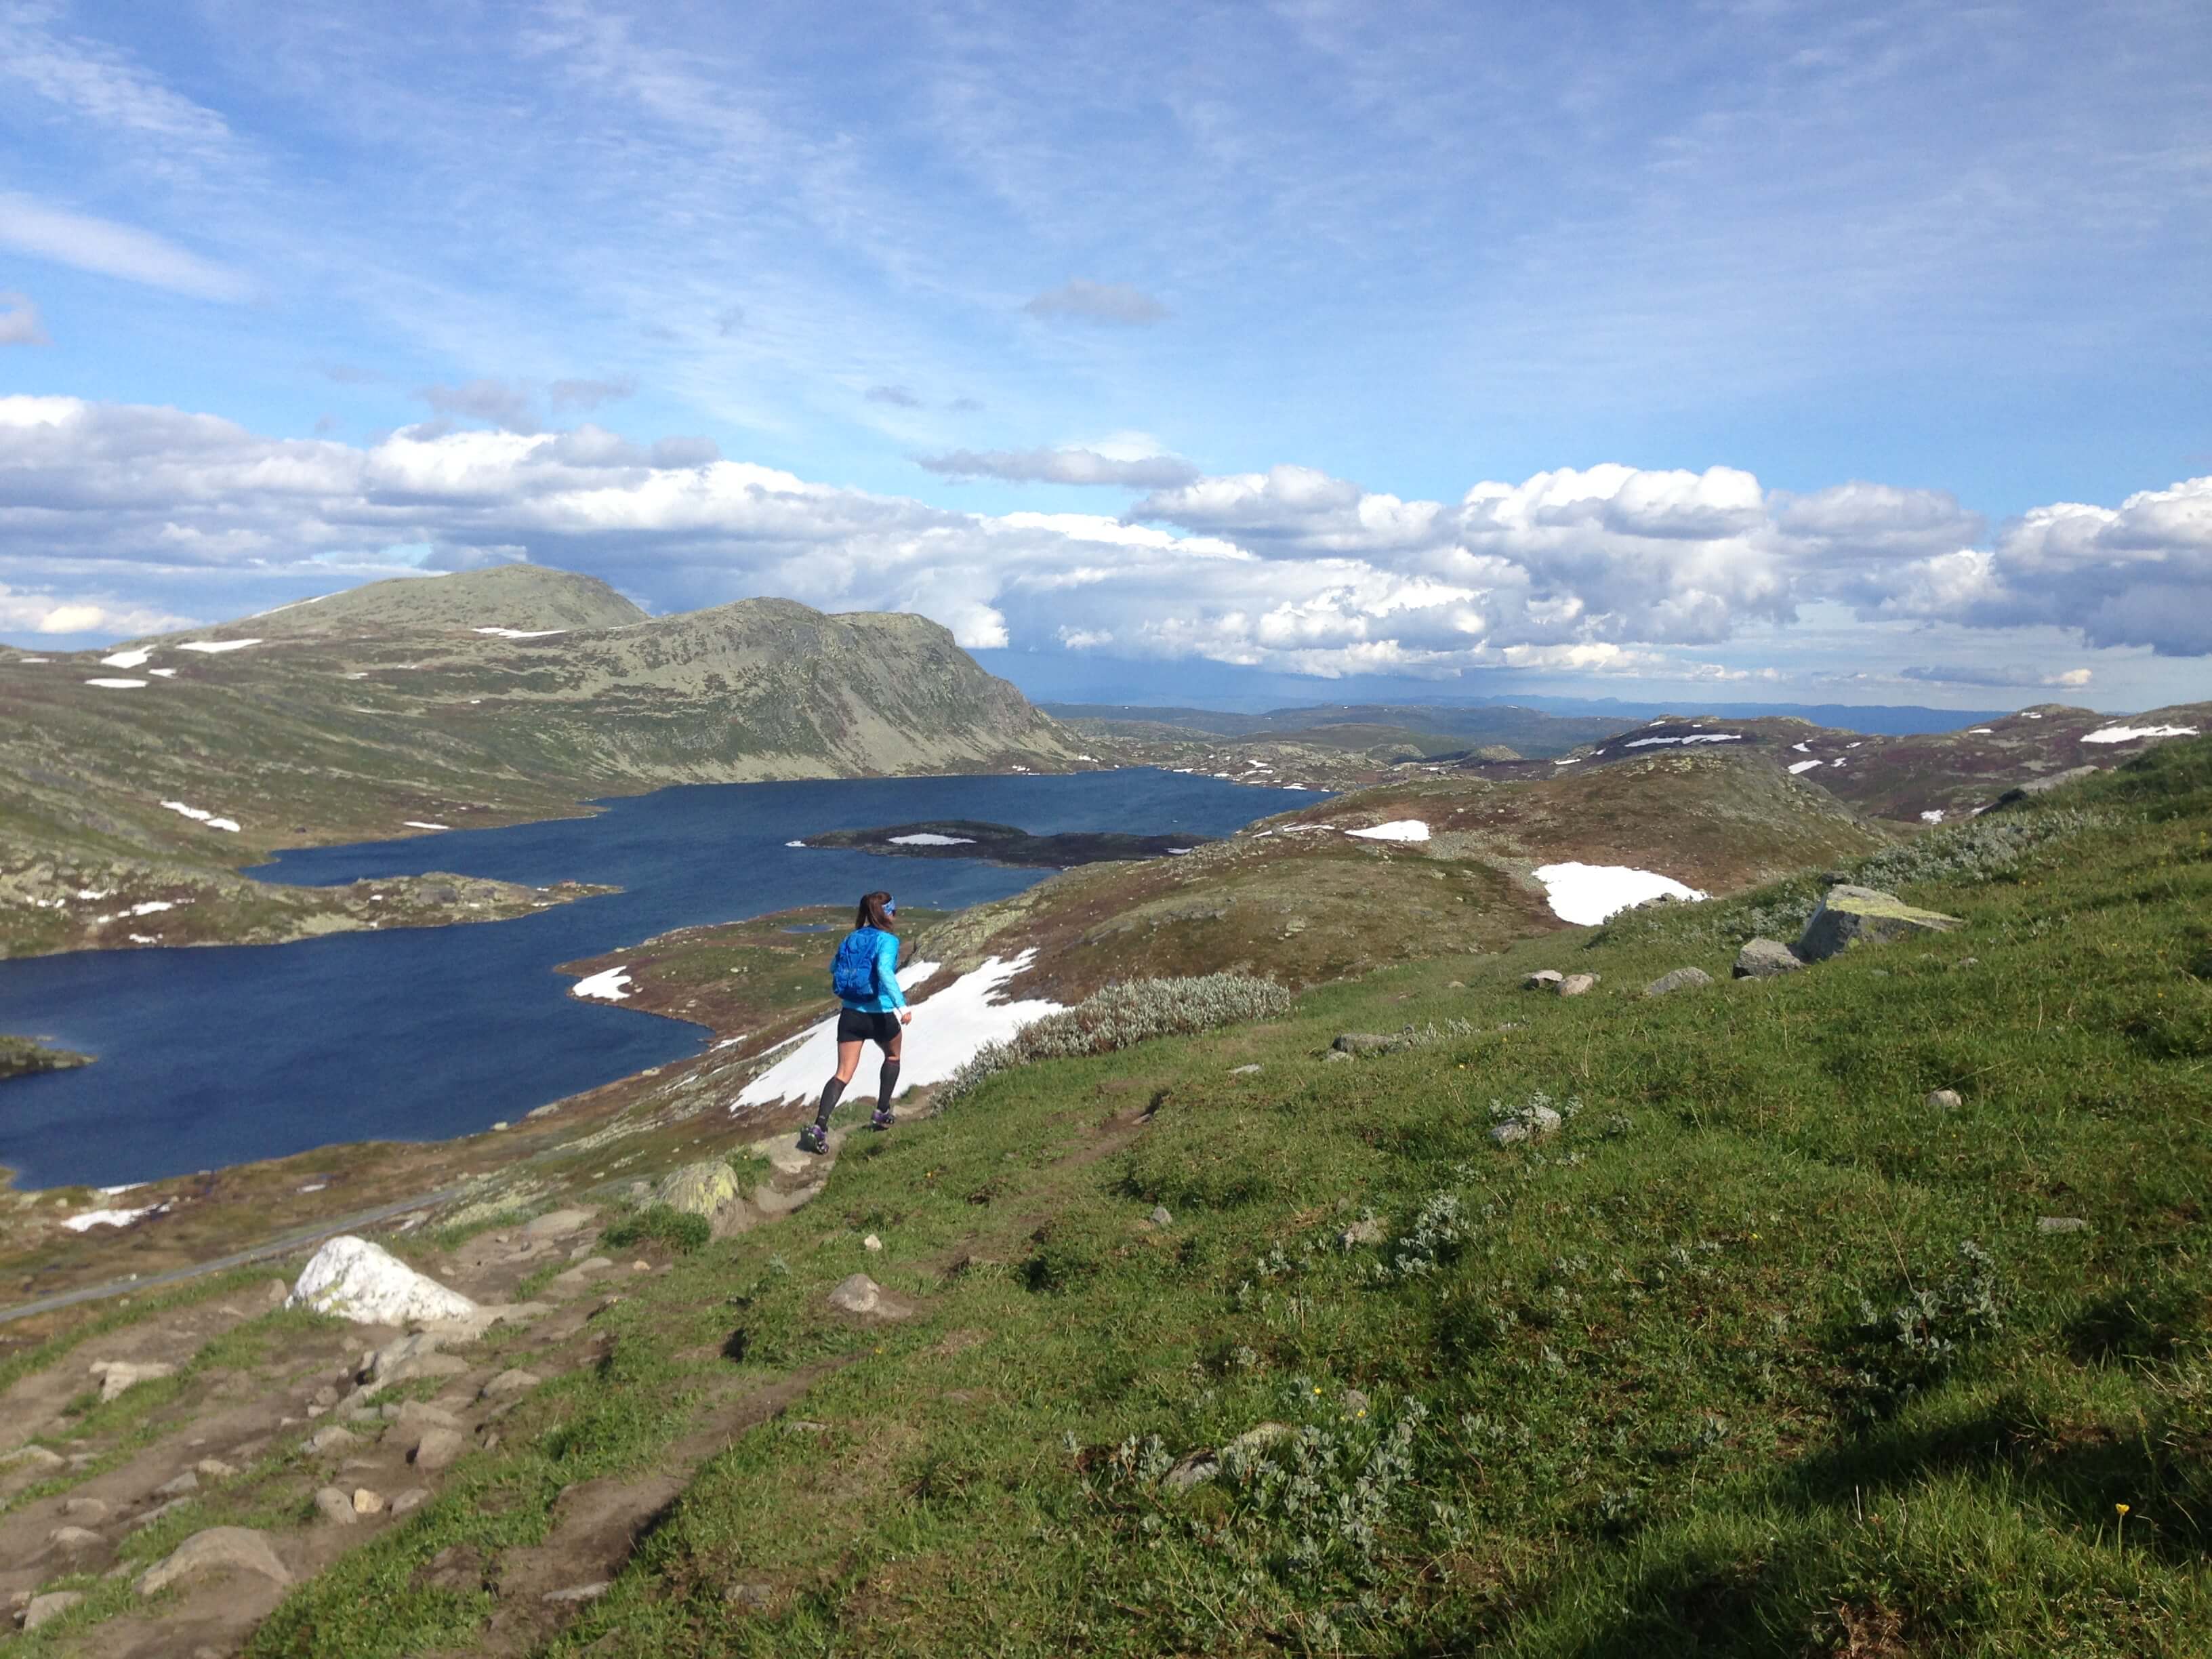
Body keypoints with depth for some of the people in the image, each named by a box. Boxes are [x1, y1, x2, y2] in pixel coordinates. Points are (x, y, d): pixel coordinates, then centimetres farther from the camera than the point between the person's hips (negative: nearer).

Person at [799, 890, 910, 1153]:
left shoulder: (852, 938, 6)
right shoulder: (888, 940, -12)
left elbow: (833, 968, 17)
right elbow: (885, 971, -29)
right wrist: (902, 1005, -35)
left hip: (850, 1015, 4)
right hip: (880, 1016, -4)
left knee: (844, 1073, 2)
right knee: (893, 1056, 27)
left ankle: (819, 1125, -16)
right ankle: (882, 1112, 29)